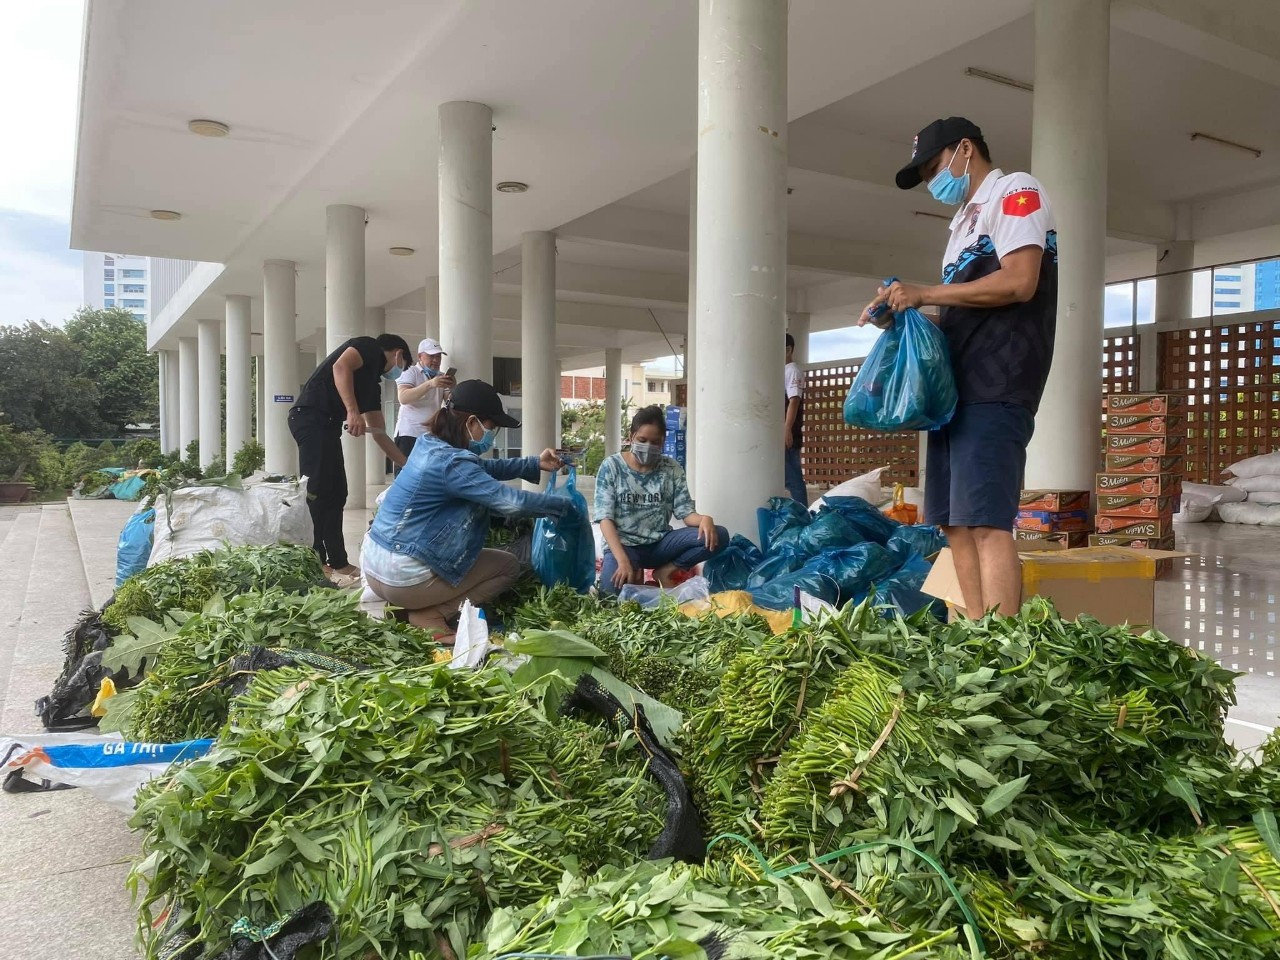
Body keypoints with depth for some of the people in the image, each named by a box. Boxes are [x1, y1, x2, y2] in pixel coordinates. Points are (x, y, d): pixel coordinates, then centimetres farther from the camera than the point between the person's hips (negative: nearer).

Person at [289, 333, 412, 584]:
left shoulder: (373, 383, 27)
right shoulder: (369, 347, 4)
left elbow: (379, 433, 28)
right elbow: (340, 366, -18)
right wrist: (352, 411, -25)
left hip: (326, 425, 10)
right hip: (311, 418, -10)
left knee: (336, 494, 9)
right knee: (317, 493, -11)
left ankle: (336, 563, 14)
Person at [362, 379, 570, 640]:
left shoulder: (428, 444, 6)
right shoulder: (451, 463, -22)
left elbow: (482, 468, 18)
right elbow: (511, 501, -24)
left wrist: (535, 464, 13)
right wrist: (564, 504, -8)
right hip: (401, 576, -9)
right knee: (509, 565, 5)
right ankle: (431, 616, -2)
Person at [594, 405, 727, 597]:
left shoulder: (672, 469, 4)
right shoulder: (611, 466, -5)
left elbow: (686, 512, 1)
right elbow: (605, 518, -11)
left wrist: (704, 519, -25)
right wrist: (623, 560, -26)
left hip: (660, 543, 4)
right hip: (623, 544, -4)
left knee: (718, 536, -19)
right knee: (611, 589, -36)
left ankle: (664, 571, -5)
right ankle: (634, 572, -1)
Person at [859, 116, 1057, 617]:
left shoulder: (1016, 191, 1)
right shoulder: (965, 221, 26)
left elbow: (1019, 282, -14)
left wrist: (925, 293, -9)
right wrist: (903, 313, 7)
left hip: (993, 390, -9)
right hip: (957, 387, 9)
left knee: (985, 523, -15)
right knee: (955, 523, 5)